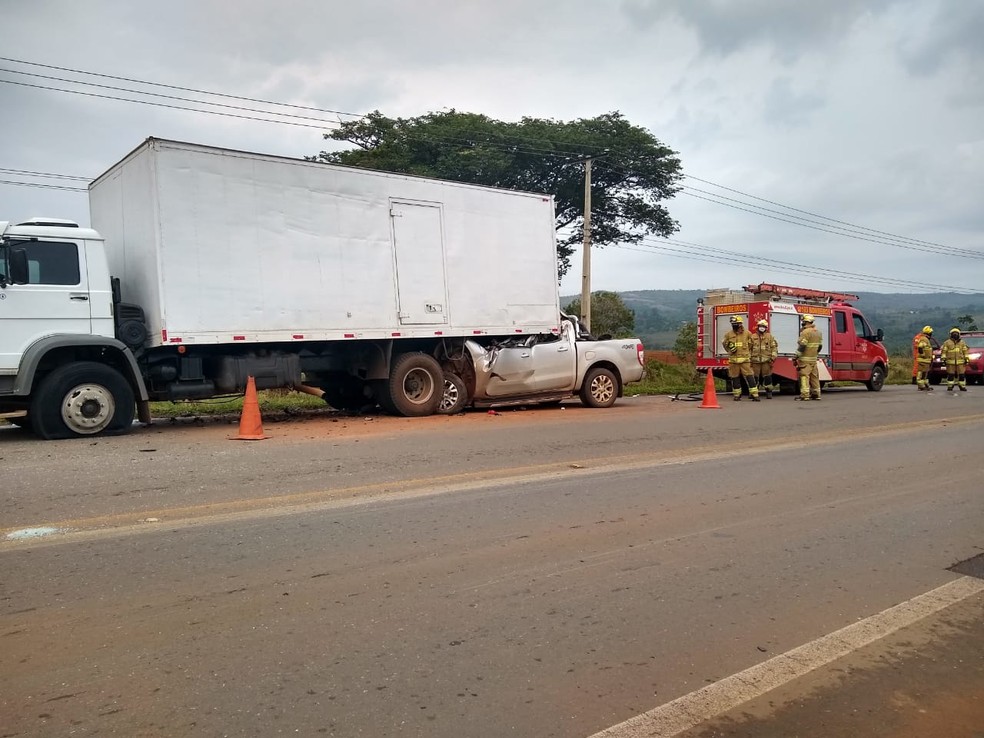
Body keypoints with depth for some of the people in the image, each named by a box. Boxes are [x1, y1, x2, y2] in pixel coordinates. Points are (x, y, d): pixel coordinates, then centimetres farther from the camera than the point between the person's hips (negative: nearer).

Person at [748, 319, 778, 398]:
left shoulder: (769, 336, 8)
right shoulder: (752, 337, 9)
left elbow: (774, 347, 5)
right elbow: (749, 348, 10)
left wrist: (773, 357, -4)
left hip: (766, 361, -1)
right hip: (755, 361, 1)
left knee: (767, 377, 0)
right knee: (754, 377, 2)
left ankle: (769, 392, 7)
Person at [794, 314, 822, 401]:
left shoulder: (806, 332, -14)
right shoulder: (818, 332, 15)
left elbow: (802, 346, -19)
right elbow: (820, 346, 19)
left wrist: (796, 357, -16)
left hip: (805, 359, -9)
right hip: (814, 359, 9)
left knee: (804, 376, -9)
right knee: (814, 376, 13)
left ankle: (804, 394, -14)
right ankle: (816, 394, 18)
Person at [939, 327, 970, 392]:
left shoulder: (962, 342, 13)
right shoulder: (947, 342, 4)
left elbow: (965, 351, 13)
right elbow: (943, 351, 1)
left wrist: (966, 359, 6)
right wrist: (943, 359, -5)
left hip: (960, 362, 2)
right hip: (950, 362, -2)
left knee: (962, 374, 0)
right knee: (950, 375, -1)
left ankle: (962, 386, 7)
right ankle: (950, 387, 5)